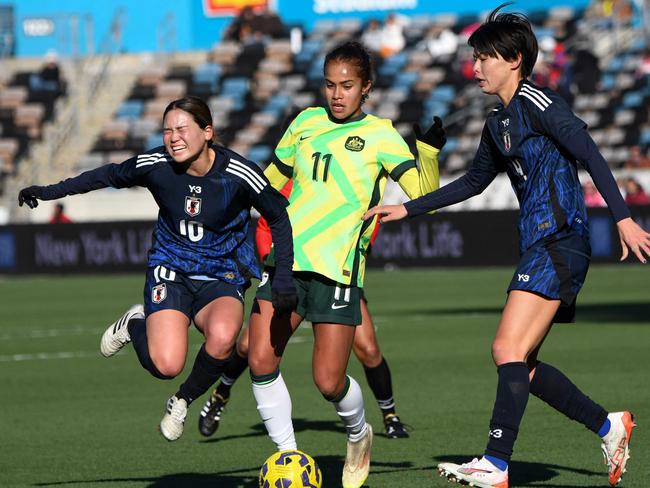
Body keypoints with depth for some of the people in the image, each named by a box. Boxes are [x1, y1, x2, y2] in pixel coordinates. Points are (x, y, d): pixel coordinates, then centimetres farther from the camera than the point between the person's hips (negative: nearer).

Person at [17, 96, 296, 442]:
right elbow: (110, 176, 8)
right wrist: (49, 192, 10)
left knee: (222, 336, -36)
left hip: (222, 278, -1)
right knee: (166, 366, -21)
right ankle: (135, 324, 17)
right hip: (171, 273, 1)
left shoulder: (239, 174, -17)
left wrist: (283, 278, -10)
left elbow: (279, 218, -3)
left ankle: (183, 400, -4)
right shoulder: (156, 164, -12)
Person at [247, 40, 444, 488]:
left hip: (338, 267, -4)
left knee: (328, 381, -7)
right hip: (286, 259, 4)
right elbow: (271, 180, 28)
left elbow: (423, 194, -9)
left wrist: (429, 148, -23)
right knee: (260, 362, -10)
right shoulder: (306, 122, 13)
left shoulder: (380, 135, 0)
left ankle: (359, 434, 26)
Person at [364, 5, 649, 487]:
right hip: (540, 246, 9)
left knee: (509, 348, -16)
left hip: (559, 241, -9)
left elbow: (590, 154, -15)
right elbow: (474, 181, 32)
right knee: (521, 364, 9)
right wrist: (407, 209, 31)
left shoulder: (535, 101, -8)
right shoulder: (499, 123, 19)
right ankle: (609, 426, 19)